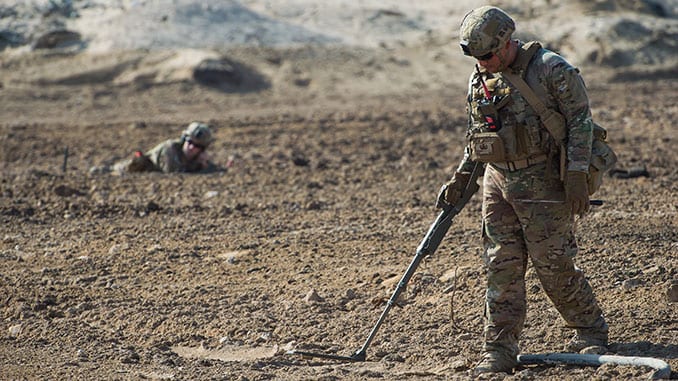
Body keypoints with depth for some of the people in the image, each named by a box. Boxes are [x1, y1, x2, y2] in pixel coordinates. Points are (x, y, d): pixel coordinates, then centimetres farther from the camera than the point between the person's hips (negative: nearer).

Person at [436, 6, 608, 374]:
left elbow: (580, 121, -10)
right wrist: (459, 180, 16)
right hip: (497, 181, 6)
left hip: (543, 183, -6)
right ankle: (499, 350, 6)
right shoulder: (479, 79, 10)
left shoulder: (552, 70, -10)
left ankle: (590, 331, 17)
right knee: (501, 266, 2)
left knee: (553, 264, -2)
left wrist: (575, 175, -15)